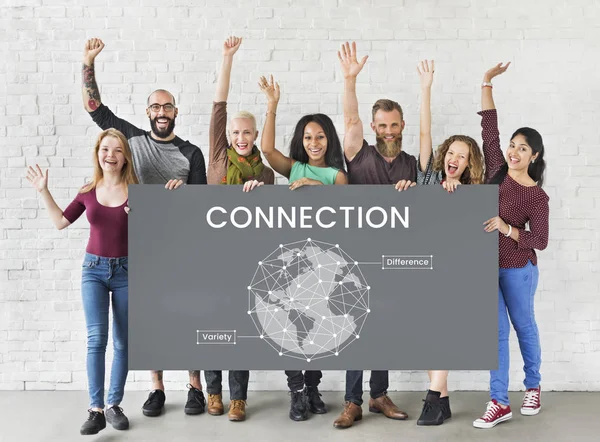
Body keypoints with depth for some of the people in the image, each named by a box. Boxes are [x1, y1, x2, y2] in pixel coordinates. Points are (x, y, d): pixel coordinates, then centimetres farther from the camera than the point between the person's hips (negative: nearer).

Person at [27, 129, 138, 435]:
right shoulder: (88, 191, 2)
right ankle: (96, 410, -5)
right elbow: (61, 222, 10)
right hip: (94, 269, 1)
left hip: (126, 271, -1)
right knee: (96, 338, -10)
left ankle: (114, 405, 19)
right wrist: (43, 191, 5)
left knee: (123, 342, 5)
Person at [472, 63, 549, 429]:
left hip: (517, 269, -3)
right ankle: (499, 403, 7)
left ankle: (533, 388, 36)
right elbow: (489, 127, 0)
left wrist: (505, 228, -24)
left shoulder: (537, 197, -10)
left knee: (524, 327, 14)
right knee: (496, 331, 4)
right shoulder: (497, 170, 0)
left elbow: (540, 241, -11)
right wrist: (487, 83, -2)